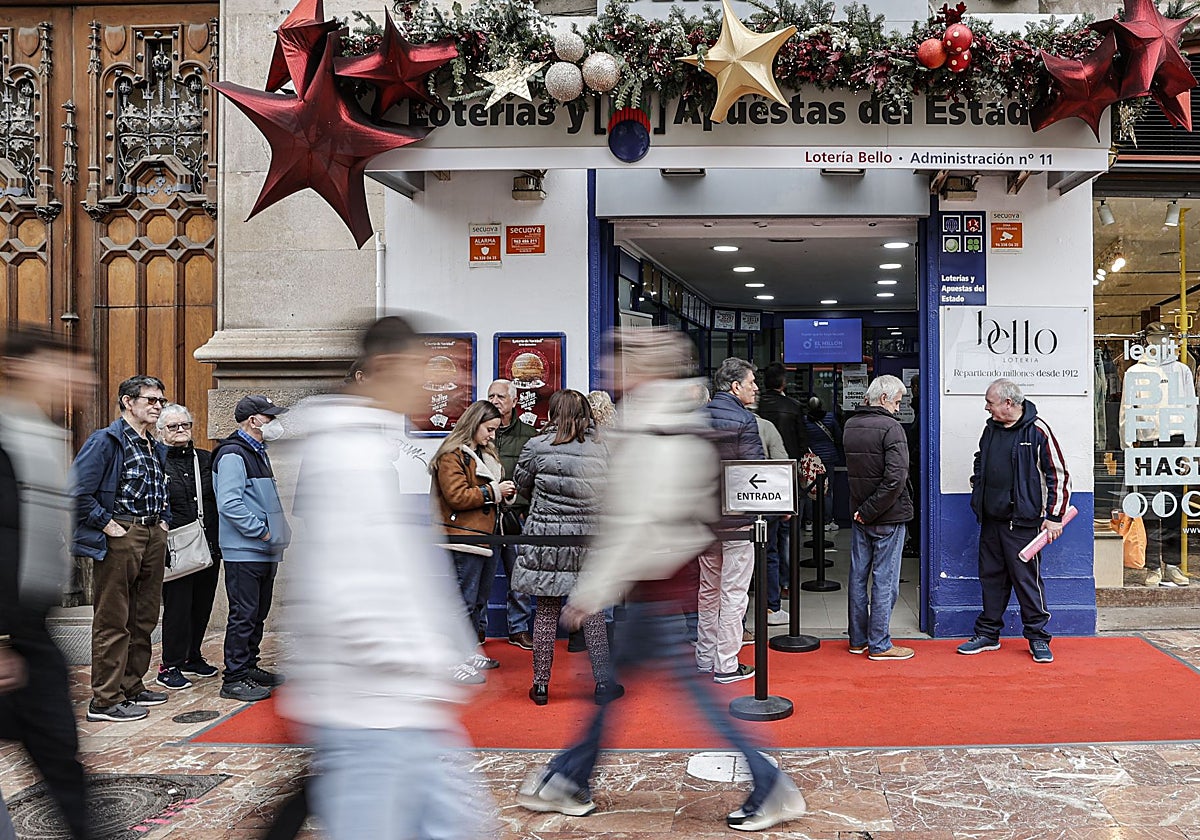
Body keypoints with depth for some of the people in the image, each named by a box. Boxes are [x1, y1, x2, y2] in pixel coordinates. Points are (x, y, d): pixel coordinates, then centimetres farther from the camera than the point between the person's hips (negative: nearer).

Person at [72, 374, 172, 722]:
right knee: (113, 622, -3)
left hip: (153, 537, 8)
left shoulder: (156, 449, 17)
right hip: (120, 537, -8)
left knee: (144, 618, 14)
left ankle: (132, 686, 26)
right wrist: (107, 524, -16)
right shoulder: (106, 440, -9)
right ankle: (105, 699, 5)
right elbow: (77, 491, -17)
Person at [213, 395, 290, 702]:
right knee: (243, 615, -6)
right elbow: (229, 504, -23)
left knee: (258, 613, 16)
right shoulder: (233, 455, -14)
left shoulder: (258, 452, 18)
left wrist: (279, 530, 13)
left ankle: (249, 668, 27)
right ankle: (234, 679, 1)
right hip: (244, 552, -10)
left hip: (264, 551, 10)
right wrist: (263, 531, -19)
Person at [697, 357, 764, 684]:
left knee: (708, 589, 17)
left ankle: (704, 657, 25)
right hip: (737, 515, -7)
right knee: (733, 592, 1)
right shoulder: (744, 420, -14)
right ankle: (726, 665, 6)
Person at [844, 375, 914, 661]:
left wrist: (863, 510, 8)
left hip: (859, 513, 7)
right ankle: (879, 644, 8)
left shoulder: (850, 425, 6)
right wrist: (871, 511, -16)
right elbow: (895, 478, -23)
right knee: (884, 580, 2)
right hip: (887, 517, -7)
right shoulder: (891, 428, -16)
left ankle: (858, 639, 22)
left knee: (858, 576, 13)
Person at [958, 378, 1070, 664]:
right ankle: (988, 634, 23)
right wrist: (977, 494, 19)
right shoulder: (991, 429, 10)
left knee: (1027, 580, -2)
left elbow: (1059, 475, -8)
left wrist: (1054, 517, -10)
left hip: (1022, 522, -7)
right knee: (991, 577, 13)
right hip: (991, 520, 7)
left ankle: (1038, 638, 11)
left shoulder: (1037, 431, -10)